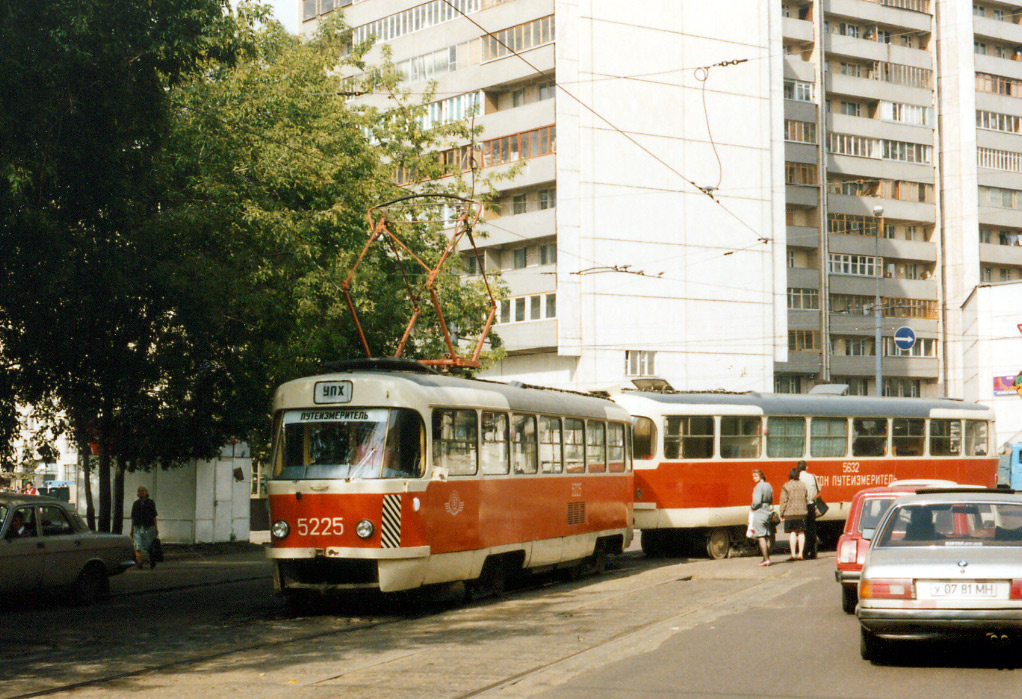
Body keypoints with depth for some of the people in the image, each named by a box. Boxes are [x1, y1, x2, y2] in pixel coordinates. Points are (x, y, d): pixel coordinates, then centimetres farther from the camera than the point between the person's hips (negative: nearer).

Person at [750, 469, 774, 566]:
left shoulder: (759, 486, -15)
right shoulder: (768, 485, 12)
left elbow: (757, 501, -22)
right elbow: (771, 499, 16)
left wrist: (753, 507, -5)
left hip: (759, 513, -9)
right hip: (768, 512, 9)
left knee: (761, 537, -7)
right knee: (767, 537, 12)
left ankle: (766, 559, -11)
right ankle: (767, 558, 15)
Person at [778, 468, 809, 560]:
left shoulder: (786, 486, -6)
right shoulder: (803, 485, 8)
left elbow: (783, 501, -7)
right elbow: (807, 499, 12)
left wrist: (782, 514, -2)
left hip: (790, 513, -4)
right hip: (802, 513, 4)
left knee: (792, 533, -2)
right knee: (801, 533, 8)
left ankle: (793, 554, -3)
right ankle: (800, 553, 7)